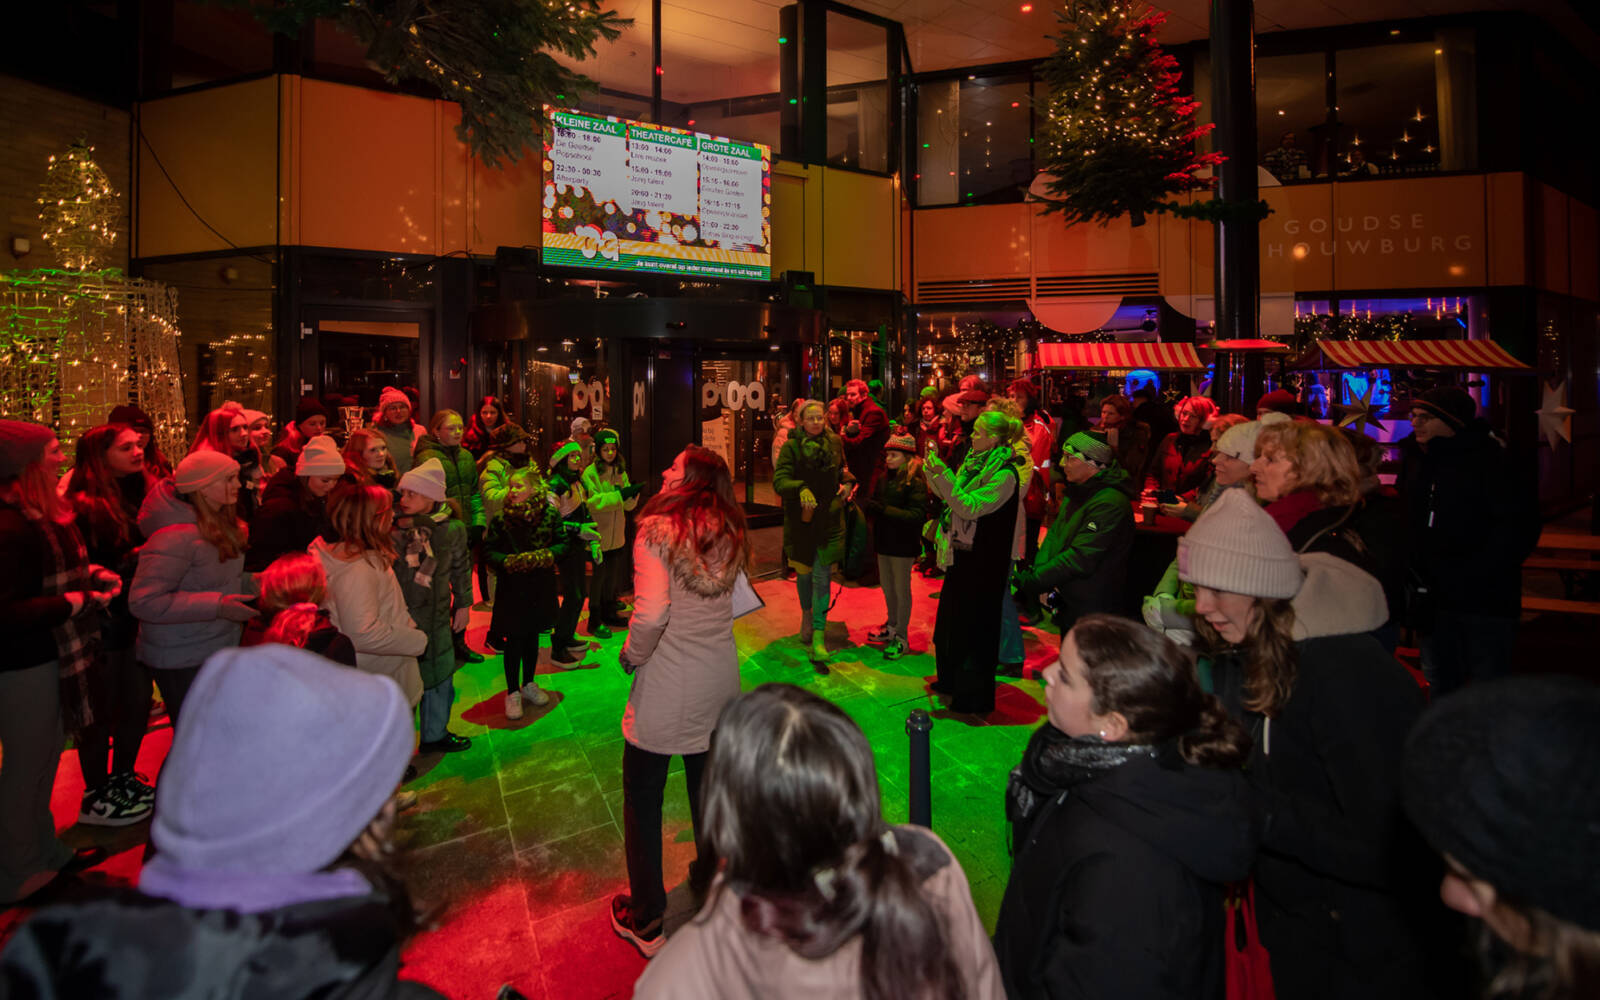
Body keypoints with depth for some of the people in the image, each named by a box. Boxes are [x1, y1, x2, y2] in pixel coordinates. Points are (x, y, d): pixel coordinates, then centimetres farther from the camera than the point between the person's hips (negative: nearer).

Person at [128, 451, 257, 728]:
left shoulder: (220, 523, 6)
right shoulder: (176, 536, -23)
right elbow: (143, 601, -26)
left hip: (220, 650, 8)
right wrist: (217, 605, -28)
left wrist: (251, 582, 2)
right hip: (181, 662, -8)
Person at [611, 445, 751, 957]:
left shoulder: (657, 532, -17)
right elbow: (739, 603, 8)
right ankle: (713, 881, 40)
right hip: (719, 682, 6)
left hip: (666, 689, -5)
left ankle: (645, 920, 23)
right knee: (709, 785, 23)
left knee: (642, 798, 12)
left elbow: (652, 612, -24)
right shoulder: (730, 536, 2)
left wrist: (632, 656, -9)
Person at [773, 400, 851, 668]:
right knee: (803, 572, 16)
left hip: (829, 520, 1)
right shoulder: (791, 448, -6)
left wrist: (846, 483, 0)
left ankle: (818, 638, -6)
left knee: (822, 577, -5)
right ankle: (807, 615, 44)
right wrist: (801, 489, -34)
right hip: (800, 520, 0)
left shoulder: (835, 444, 4)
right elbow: (779, 481, -16)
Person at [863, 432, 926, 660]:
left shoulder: (915, 483, -15)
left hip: (903, 544, -7)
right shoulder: (884, 479, 6)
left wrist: (885, 510, -25)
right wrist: (871, 507, -13)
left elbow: (917, 515, -22)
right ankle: (891, 627, 36)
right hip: (884, 541, 7)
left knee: (901, 589, 2)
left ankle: (902, 638, 13)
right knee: (887, 586, 18)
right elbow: (874, 504, 11)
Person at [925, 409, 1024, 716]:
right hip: (962, 554, 9)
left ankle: (975, 696, 13)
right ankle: (951, 681, 37)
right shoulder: (975, 463, 8)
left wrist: (943, 474, -29)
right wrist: (933, 471, 1)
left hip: (983, 562, -9)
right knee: (950, 618, 19)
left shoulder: (1005, 474, -18)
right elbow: (950, 495, 15)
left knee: (975, 625, 0)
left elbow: (970, 506, -25)